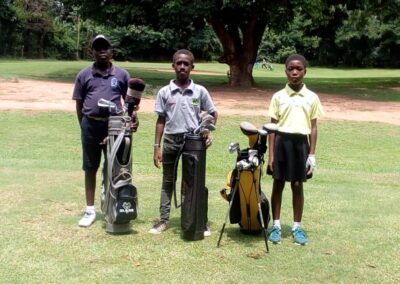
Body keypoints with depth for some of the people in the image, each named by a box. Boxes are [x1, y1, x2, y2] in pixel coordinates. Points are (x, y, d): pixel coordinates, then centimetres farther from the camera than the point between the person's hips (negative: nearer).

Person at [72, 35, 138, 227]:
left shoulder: (122, 75, 5)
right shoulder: (84, 75, 5)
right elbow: (79, 103, 7)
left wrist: (134, 117, -6)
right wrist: (84, 126, 3)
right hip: (91, 126, 0)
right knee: (90, 169, 7)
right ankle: (90, 211, 17)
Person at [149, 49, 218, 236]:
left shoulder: (200, 91, -1)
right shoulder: (164, 92, 0)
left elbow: (213, 114, 10)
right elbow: (161, 120, 3)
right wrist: (157, 147, 0)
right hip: (170, 141, 1)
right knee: (168, 181, 10)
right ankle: (164, 220, 17)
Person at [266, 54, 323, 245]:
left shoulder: (312, 98, 3)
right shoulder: (278, 96, 1)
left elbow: (313, 127, 5)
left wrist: (312, 154, 0)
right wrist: (271, 154, -3)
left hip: (301, 143, 0)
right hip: (282, 142, 0)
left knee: (298, 186, 7)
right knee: (278, 185, 6)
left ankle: (297, 227, 18)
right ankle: (276, 226, 16)